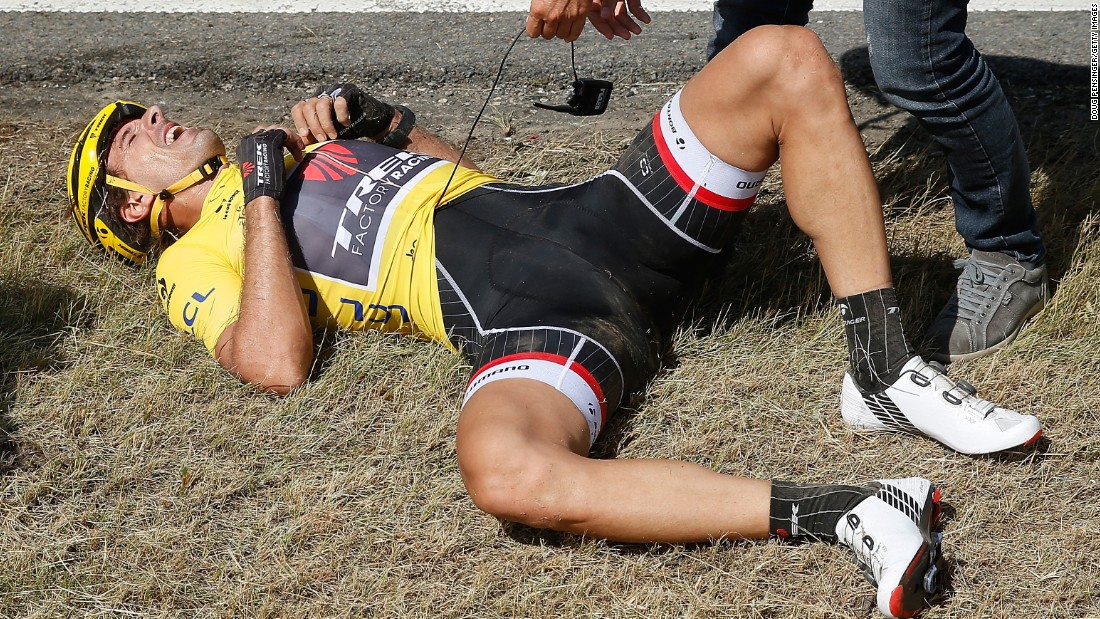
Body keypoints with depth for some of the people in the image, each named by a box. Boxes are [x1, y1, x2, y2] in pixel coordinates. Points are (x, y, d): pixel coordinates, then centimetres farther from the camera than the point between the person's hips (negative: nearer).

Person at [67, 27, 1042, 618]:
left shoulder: (298, 147, 35)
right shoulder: (196, 260, 14)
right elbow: (278, 364, -6)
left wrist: (374, 118, 16)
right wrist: (265, 193, 0)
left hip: (587, 215, 7)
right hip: (511, 313, -7)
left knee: (785, 60, -12)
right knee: (502, 472, -44)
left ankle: (884, 373, -16)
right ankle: (844, 513, -41)